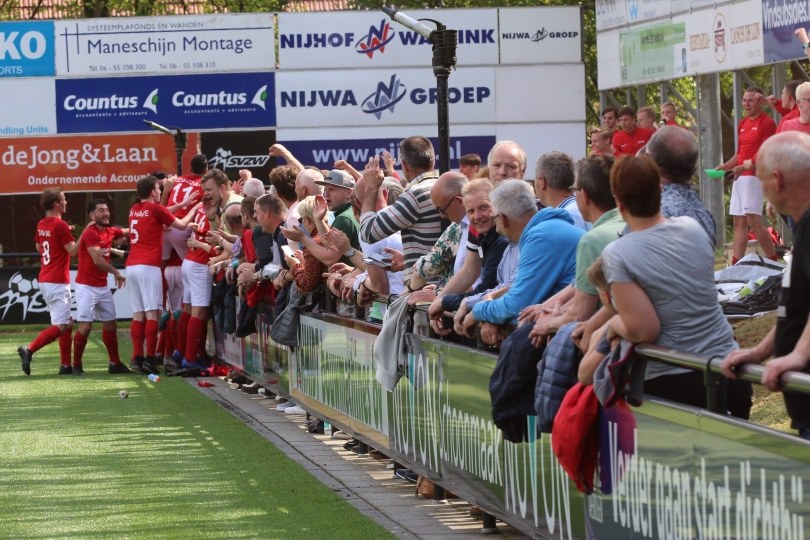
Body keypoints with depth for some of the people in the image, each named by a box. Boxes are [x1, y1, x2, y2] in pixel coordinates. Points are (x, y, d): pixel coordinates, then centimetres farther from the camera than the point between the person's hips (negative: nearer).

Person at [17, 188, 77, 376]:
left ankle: (66, 365, 11)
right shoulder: (60, 225, -15)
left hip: (44, 281, 9)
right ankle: (29, 350, -18)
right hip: (58, 283, -9)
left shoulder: (41, 225, 10)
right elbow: (73, 250, -17)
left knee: (67, 323, 13)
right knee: (60, 326, -9)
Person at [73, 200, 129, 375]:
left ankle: (115, 364, 20)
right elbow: (98, 260, -22)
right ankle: (76, 365, 0)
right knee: (85, 326, -10)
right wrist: (116, 273, -11)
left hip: (103, 286, 8)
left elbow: (129, 232, 20)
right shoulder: (91, 233, -16)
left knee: (110, 324, 11)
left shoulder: (110, 232, 8)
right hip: (87, 286, -8)